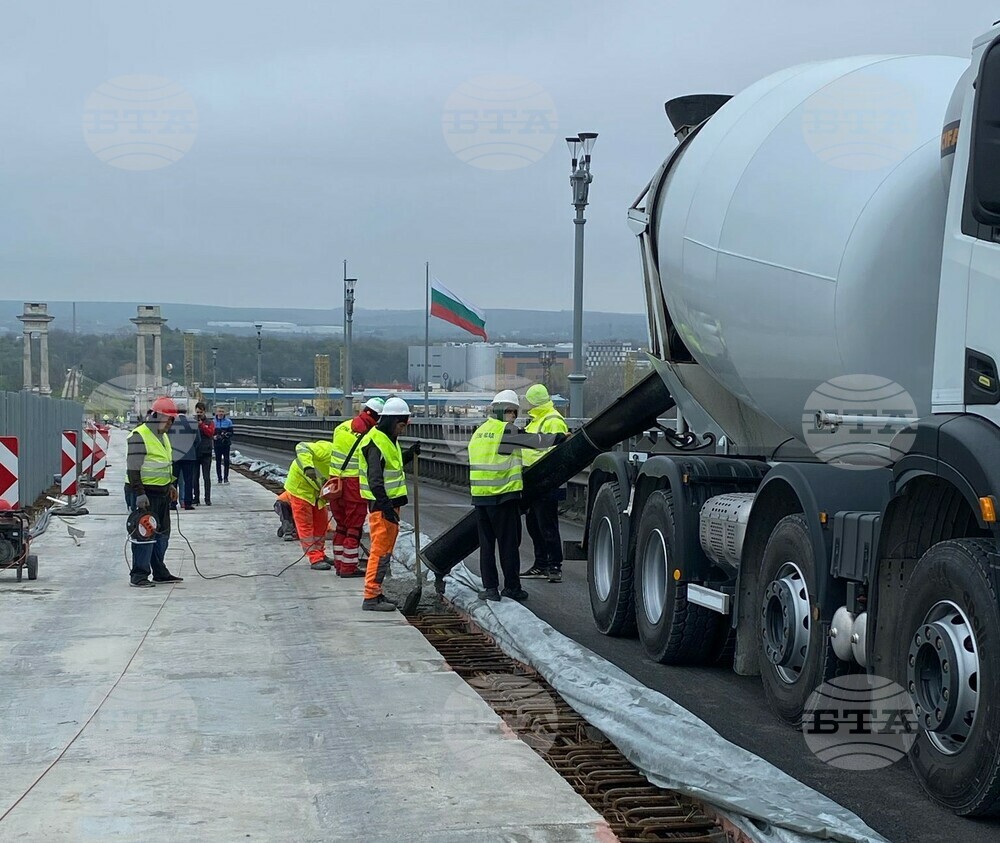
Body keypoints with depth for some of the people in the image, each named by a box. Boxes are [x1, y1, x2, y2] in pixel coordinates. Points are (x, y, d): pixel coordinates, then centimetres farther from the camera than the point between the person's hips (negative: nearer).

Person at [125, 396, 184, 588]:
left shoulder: (163, 436, 15)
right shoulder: (139, 436, -16)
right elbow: (133, 469, -20)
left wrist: (170, 485, 22)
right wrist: (140, 494, -25)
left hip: (161, 493, 10)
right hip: (144, 494, -10)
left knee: (162, 533, 14)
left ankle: (160, 572, 24)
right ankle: (138, 575, -5)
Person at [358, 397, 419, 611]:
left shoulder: (389, 439, 15)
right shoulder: (375, 442, -18)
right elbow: (375, 480, -24)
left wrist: (409, 454, 12)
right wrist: (386, 507, -29)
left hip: (391, 502, 10)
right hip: (381, 505, -10)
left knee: (386, 548, 15)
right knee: (381, 549, -10)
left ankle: (375, 592, 23)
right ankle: (371, 598, -8)